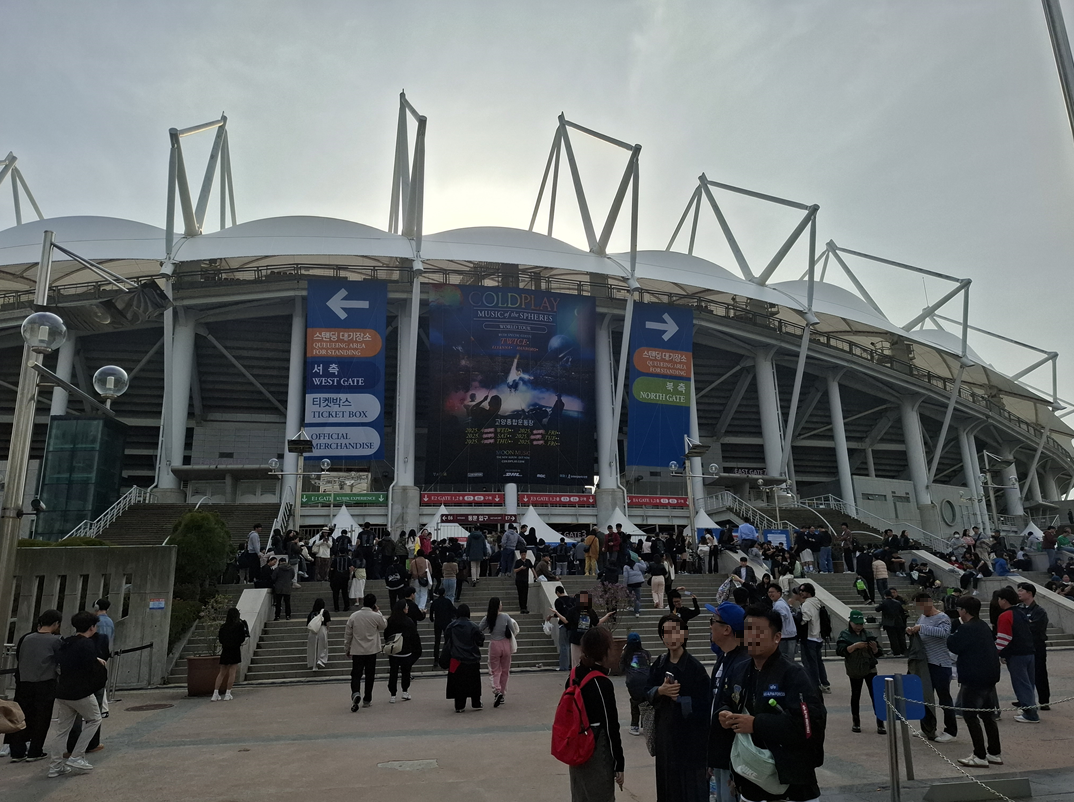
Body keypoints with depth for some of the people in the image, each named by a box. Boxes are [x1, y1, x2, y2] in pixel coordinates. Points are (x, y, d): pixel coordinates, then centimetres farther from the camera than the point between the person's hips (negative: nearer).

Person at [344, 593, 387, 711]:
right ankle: (367, 700, 17)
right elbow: (384, 626, 11)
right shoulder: (376, 616, -10)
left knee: (356, 674, 5)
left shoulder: (354, 616, -4)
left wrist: (346, 649, 15)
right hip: (372, 651, -1)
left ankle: (355, 694, -21)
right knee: (369, 675, 11)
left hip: (357, 650, 1)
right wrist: (378, 611, 11)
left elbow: (348, 634, 3)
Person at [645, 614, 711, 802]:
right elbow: (648, 691, 4)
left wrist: (679, 698, -18)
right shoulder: (659, 664, 3)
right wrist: (660, 691, -15)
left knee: (690, 781, 1)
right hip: (665, 728, 5)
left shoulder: (695, 666, -13)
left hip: (689, 732, -5)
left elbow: (703, 702, -13)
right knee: (667, 777, 15)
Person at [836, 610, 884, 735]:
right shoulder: (845, 635, -5)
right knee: (855, 695, 9)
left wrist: (874, 648, -14)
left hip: (870, 669, 2)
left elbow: (877, 653, 9)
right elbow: (840, 651, -17)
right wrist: (855, 646, -25)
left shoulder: (868, 634, 4)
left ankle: (880, 724, 2)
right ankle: (856, 723, 22)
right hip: (855, 670, -2)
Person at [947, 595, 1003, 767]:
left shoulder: (966, 629, -20)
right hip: (990, 677, 9)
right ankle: (995, 754, 23)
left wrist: (953, 634, 2)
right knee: (988, 716, 17)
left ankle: (980, 756, -1)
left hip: (974, 680, -9)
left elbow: (952, 645, -16)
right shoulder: (984, 627, 10)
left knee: (970, 716, -2)